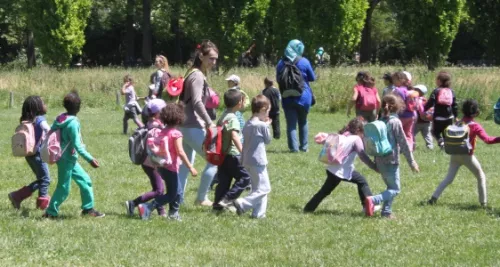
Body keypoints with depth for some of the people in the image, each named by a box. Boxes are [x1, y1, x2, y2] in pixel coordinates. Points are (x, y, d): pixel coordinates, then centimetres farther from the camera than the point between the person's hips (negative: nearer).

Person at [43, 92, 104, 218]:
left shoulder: (60, 119, 3)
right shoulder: (73, 123, -21)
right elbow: (77, 146, -23)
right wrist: (90, 159, -19)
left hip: (69, 159, 9)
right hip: (67, 159, -9)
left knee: (85, 180, 13)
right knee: (64, 187, 0)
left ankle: (88, 208, 18)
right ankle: (51, 212, 8)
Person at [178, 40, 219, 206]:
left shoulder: (197, 74, 15)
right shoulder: (197, 76, -15)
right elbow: (197, 102, -27)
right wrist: (209, 123, -27)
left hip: (186, 127, 10)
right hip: (194, 128, -10)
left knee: (186, 163, 16)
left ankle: (178, 198, 19)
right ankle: (201, 198, 0)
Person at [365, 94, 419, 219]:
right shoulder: (395, 122, -12)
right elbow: (403, 143, -11)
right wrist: (412, 161, -7)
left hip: (380, 161, 7)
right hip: (391, 161, -7)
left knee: (391, 187, 19)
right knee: (395, 189, -1)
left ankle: (387, 212, 11)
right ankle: (373, 200, -21)